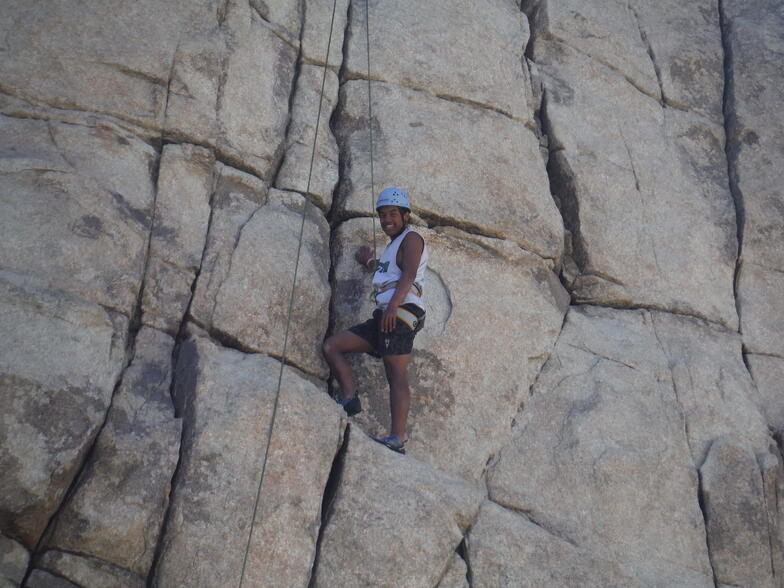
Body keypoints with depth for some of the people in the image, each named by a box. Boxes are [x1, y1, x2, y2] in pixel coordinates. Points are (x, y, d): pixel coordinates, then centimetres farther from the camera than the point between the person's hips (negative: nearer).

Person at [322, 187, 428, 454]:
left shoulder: (411, 239, 4)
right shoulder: (393, 246, 32)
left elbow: (409, 274, -16)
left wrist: (393, 306, -29)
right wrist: (370, 262, 40)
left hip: (401, 313, -10)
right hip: (384, 316, 10)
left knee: (396, 375, -18)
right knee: (331, 346, 2)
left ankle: (398, 439, -24)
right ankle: (350, 398, -11)